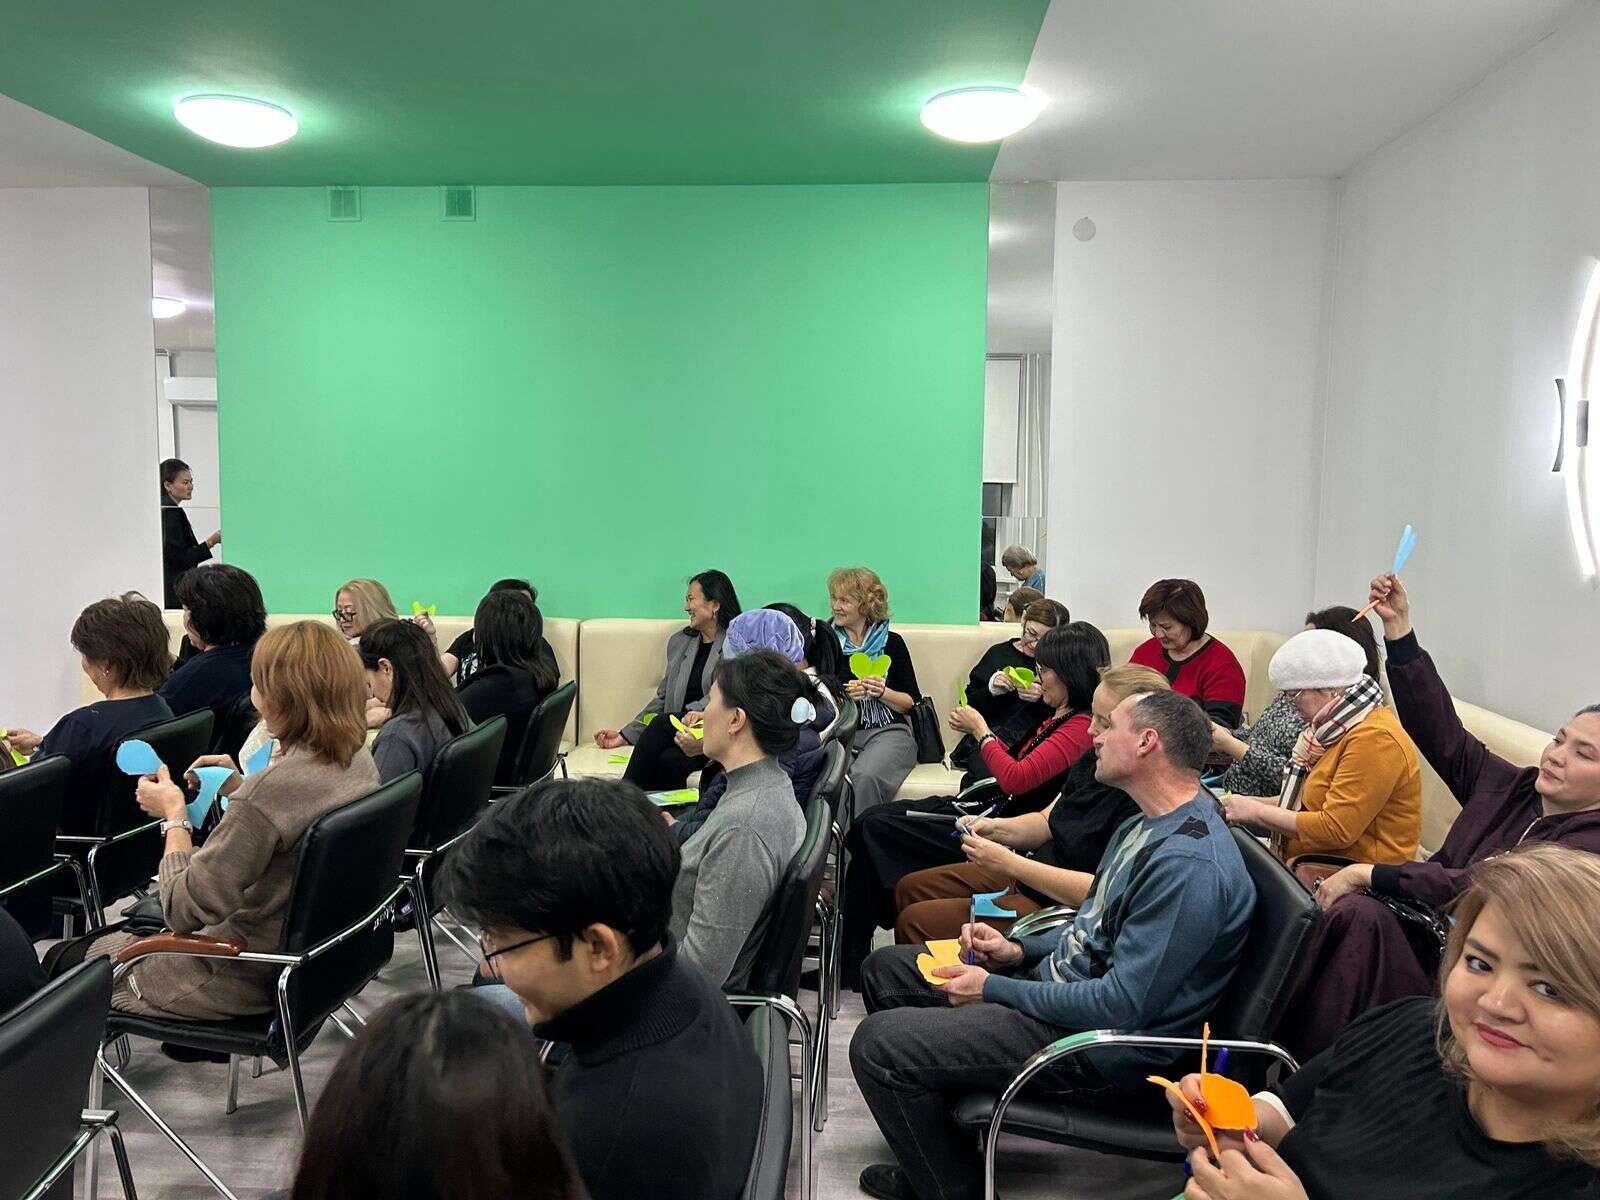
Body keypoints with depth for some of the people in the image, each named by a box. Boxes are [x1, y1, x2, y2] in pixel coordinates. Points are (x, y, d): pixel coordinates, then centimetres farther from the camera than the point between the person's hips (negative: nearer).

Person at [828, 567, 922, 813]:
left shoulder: (891, 643, 7)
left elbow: (911, 702, 8)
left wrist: (883, 693, -10)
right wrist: (843, 696, -9)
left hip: (888, 731, -1)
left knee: (865, 776, -34)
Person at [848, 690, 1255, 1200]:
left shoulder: (1190, 867, -27)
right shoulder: (1149, 824, 6)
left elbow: (1123, 1006, -27)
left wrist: (995, 990, -18)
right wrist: (1019, 950, 3)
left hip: (1098, 1045, -10)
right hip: (1059, 978, 10)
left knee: (878, 1043, -19)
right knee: (886, 968, 13)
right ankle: (936, 1145, 27)